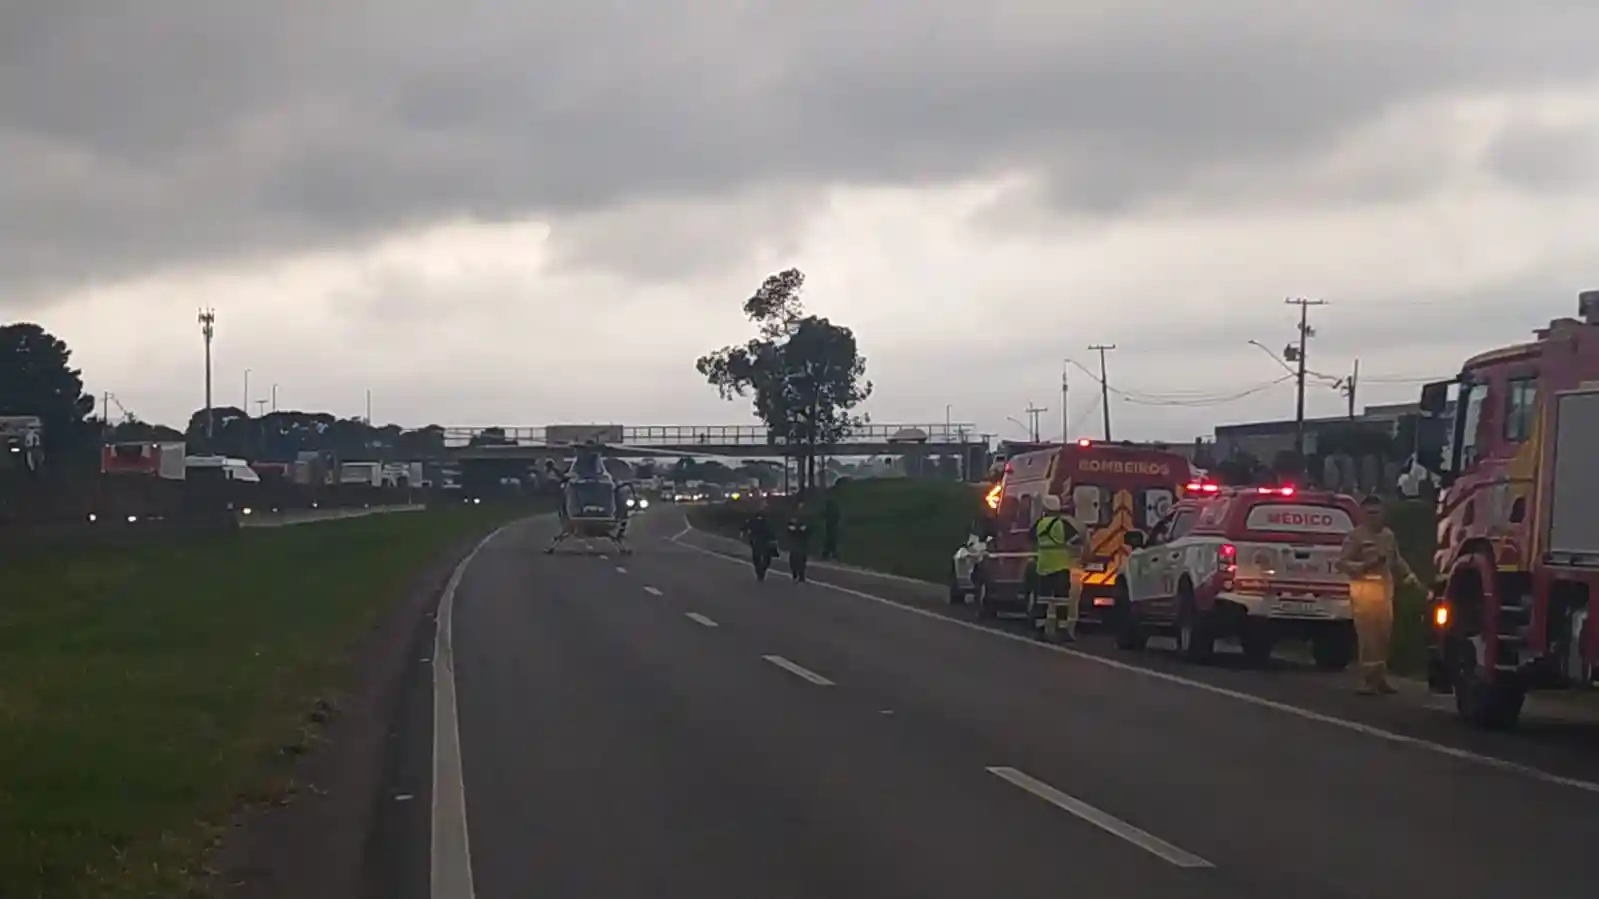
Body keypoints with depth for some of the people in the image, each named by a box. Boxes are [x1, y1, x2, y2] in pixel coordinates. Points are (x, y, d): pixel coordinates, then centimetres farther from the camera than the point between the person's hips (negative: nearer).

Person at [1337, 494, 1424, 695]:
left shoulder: (1388, 536, 16)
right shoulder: (1355, 536, -5)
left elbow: (1397, 559, 28)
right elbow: (1341, 563, -10)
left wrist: (1409, 574, 14)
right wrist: (1363, 565, -23)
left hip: (1384, 589, 7)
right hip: (1364, 589, -7)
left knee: (1384, 635, 9)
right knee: (1367, 636, -10)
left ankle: (1380, 677, 18)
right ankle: (1368, 679, -10)